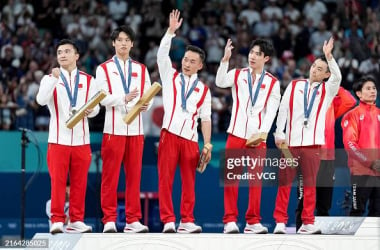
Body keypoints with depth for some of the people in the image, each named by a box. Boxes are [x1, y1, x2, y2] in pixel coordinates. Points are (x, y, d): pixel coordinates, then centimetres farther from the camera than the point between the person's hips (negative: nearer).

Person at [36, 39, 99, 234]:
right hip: (58, 139, -2)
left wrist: (90, 111, -16)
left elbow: (95, 106, 6)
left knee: (79, 182, 3)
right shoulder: (50, 79, 5)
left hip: (81, 139, 2)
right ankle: (57, 221, -2)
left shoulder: (88, 80, 11)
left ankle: (76, 220, 11)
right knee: (57, 181, -6)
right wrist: (54, 78, -23)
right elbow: (41, 100, -13)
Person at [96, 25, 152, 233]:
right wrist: (124, 99, -22)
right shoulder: (104, 69, 5)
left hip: (136, 129, 3)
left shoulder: (141, 70, 15)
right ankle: (109, 220, 0)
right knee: (110, 176, -4)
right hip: (114, 129, -3)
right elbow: (102, 98, -6)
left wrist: (145, 105, -15)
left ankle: (133, 220, 6)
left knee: (134, 175, 3)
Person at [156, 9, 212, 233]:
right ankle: (168, 221, -5)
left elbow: (206, 118, 12)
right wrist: (171, 31, -11)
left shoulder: (203, 89, 15)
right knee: (165, 179, -6)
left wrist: (207, 144, 4)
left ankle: (187, 221, 7)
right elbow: (162, 54, -2)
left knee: (189, 182, 1)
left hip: (191, 139, 1)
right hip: (169, 134, -1)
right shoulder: (170, 76, 13)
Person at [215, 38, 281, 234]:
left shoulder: (272, 83, 7)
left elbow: (271, 111, 1)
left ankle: (253, 222, 5)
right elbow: (220, 82, -11)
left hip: (258, 137, 0)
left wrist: (262, 132, -12)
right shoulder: (237, 75, 8)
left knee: (256, 179, 0)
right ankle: (230, 220, -2)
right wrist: (225, 60, -22)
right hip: (236, 134, 0)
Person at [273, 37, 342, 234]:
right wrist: (279, 133, -1)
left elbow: (337, 77, -10)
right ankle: (280, 222, 1)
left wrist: (329, 56, -20)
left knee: (310, 183, 0)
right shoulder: (294, 85, 11)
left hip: (313, 143, 0)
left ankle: (308, 222, 5)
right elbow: (283, 110, 8)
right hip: (290, 142, 0)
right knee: (284, 182, -1)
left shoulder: (327, 90, 10)